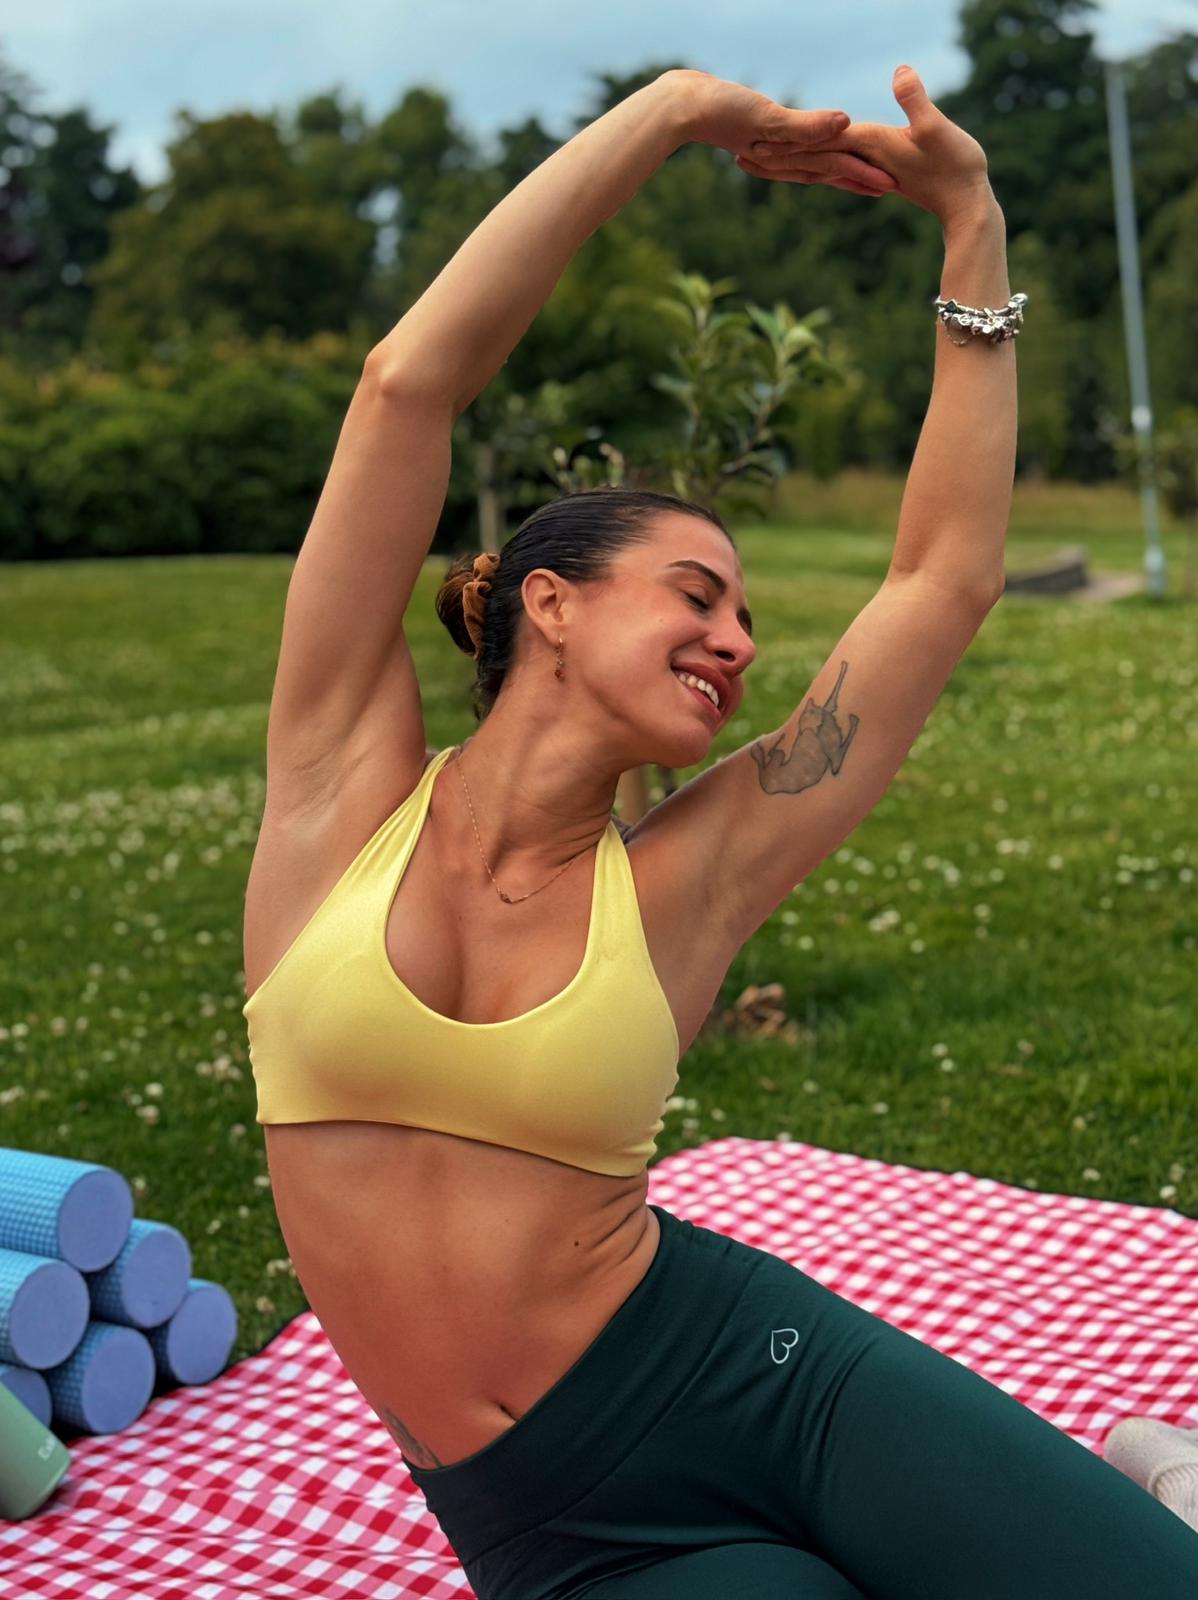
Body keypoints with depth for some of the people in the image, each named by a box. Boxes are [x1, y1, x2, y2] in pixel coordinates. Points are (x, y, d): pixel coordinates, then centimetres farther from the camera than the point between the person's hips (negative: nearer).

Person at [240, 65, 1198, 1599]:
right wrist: (674, 108, -7)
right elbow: (409, 380, -10)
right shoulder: (346, 784, -3)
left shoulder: (683, 884, 0)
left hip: (755, 1375, 1)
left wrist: (974, 229, 6)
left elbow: (945, 581, 2)